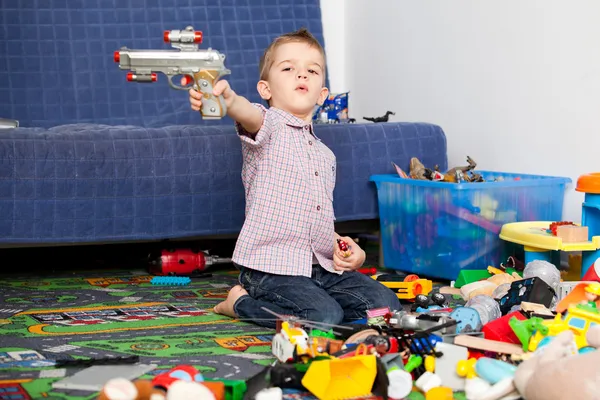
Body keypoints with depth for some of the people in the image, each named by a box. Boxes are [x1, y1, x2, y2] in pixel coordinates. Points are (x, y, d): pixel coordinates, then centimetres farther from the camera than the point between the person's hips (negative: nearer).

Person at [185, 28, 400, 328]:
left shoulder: (325, 155, 22)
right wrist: (227, 98, -52)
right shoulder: (269, 125, -1)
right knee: (324, 315, -29)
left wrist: (348, 250, 7)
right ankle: (242, 302, -2)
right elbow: (249, 114, -27)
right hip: (271, 267, -8)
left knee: (385, 302, -5)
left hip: (322, 266, 8)